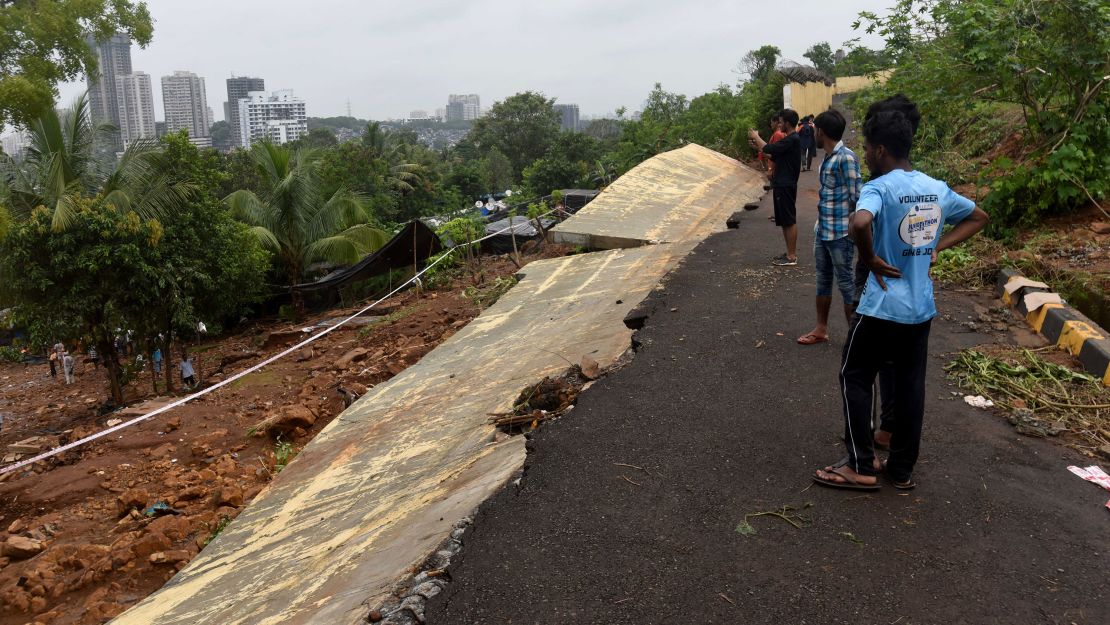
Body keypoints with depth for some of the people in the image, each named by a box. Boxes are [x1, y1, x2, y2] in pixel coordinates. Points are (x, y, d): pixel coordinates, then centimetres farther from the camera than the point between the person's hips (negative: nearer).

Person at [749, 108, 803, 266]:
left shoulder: (792, 139, -17)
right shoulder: (790, 139, 15)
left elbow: (769, 149, -22)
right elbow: (774, 156, 20)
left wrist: (756, 136, -6)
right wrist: (758, 147, 12)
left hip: (786, 186, -10)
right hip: (782, 185, 10)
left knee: (789, 220, -5)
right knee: (785, 220, 14)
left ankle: (792, 257, 0)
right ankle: (790, 253, 21)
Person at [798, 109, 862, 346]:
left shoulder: (846, 157, -17)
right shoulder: (827, 157, 9)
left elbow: (856, 198, -16)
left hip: (840, 232, -9)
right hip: (822, 230, 9)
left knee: (845, 281, 1)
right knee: (822, 278, 16)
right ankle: (821, 329, 27)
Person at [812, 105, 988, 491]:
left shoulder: (879, 187, -15)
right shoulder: (936, 188, 7)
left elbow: (860, 223, -36)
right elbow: (979, 217, 21)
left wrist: (870, 260, -19)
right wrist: (938, 246, 12)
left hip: (882, 307, -7)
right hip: (921, 308, 7)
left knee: (855, 379, 7)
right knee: (910, 385, 13)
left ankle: (861, 468, 11)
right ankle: (902, 469, 23)